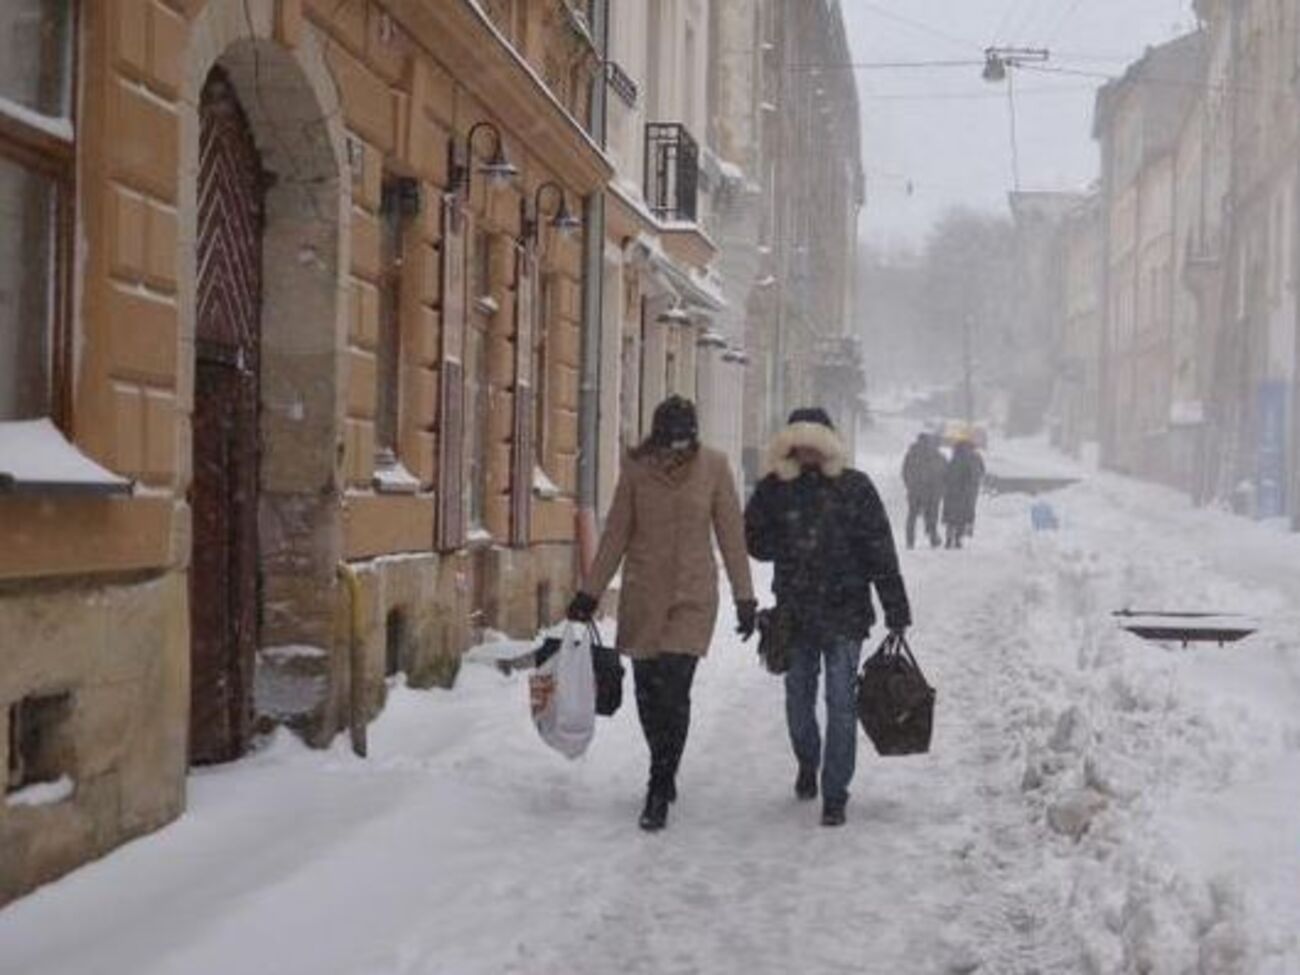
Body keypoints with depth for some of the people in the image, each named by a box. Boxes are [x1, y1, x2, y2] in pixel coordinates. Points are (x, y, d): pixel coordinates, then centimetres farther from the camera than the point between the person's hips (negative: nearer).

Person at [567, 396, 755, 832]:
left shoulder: (713, 467, -4)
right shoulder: (636, 468, -2)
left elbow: (732, 535, 2)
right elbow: (616, 534, 5)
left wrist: (745, 598, 2)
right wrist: (590, 592, 6)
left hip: (693, 597, -2)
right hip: (642, 595, 2)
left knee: (674, 691, -12)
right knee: (648, 691, 8)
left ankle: (659, 793, -4)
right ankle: (664, 777, 30)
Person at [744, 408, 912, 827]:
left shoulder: (854, 487, -5)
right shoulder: (775, 489, 0)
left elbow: (881, 553, -5)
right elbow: (754, 541, 5)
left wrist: (896, 611, -7)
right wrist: (791, 544, -14)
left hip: (845, 615, -2)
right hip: (795, 614, 2)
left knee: (841, 705, -3)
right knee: (798, 699, 16)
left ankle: (835, 794, 7)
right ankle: (807, 762, 43)